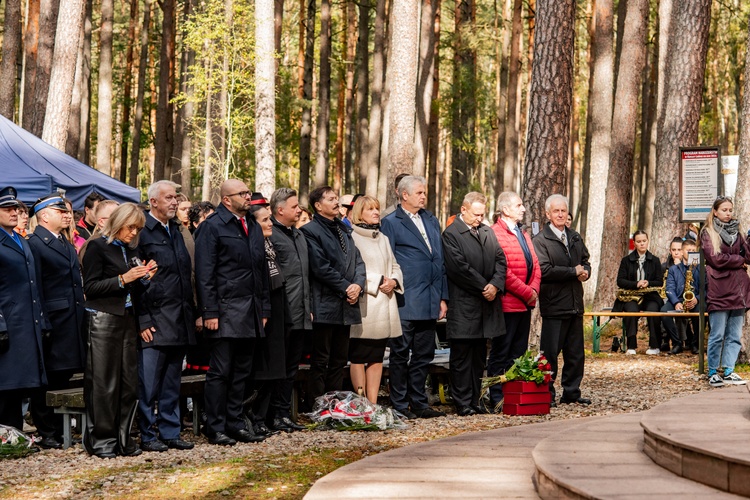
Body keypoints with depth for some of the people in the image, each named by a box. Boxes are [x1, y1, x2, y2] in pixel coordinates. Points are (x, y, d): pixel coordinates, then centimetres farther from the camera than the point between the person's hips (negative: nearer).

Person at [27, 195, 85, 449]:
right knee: (47, 382, 0)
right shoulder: (35, 244, -10)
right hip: (51, 323, -8)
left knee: (63, 380, 13)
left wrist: (81, 315, 14)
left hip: (71, 323, 8)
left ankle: (60, 430, 20)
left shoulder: (67, 244, 18)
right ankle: (46, 434, 7)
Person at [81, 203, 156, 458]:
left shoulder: (130, 250, 16)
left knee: (129, 382, 4)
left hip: (128, 320, 7)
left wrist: (144, 278, 2)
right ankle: (101, 440, 2)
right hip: (103, 320, -7)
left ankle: (122, 437, 11)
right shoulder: (97, 247, -3)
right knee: (103, 383, -5)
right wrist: (123, 279, -15)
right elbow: (90, 288, -9)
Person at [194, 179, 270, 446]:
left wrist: (264, 308, 14)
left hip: (250, 311, 7)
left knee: (242, 371, 11)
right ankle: (216, 428, 1)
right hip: (226, 310, -7)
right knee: (220, 371, -3)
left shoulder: (254, 227, 16)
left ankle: (235, 422, 18)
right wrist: (209, 312, -15)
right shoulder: (212, 227, -6)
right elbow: (204, 273, -10)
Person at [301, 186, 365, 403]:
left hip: (346, 306, 7)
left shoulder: (344, 229, 18)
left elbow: (358, 261, 14)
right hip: (325, 306, -7)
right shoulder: (311, 231, -7)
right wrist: (346, 287, -12)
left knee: (339, 361, 11)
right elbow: (321, 268, -14)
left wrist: (358, 284, -4)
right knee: (320, 363, -4)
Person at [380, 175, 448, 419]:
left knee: (424, 355, 10)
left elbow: (440, 261, 17)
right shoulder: (390, 223, -3)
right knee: (400, 355, 0)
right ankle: (399, 406, 7)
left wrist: (442, 297, 13)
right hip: (405, 303, -6)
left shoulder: (432, 221, 16)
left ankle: (419, 403, 18)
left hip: (429, 302, 6)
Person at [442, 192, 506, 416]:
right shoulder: (451, 234, -7)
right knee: (462, 357, -2)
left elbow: (500, 259, 10)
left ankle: (474, 401, 17)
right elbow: (460, 267, -15)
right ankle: (463, 404, 1)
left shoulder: (488, 232, 15)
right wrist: (484, 287, -13)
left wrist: (496, 285, -8)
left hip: (486, 303, 7)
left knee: (479, 356, 11)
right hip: (463, 305, -7)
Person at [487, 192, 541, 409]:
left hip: (524, 304, 9)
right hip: (507, 304, -9)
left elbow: (534, 265, 17)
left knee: (519, 353, 11)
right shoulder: (495, 234, -12)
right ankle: (497, 398, 1)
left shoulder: (523, 234, 18)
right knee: (501, 354, -3)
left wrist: (534, 289, -1)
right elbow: (503, 271, -18)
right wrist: (527, 292, -14)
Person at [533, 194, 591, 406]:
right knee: (550, 353, -2)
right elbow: (544, 270, -18)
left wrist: (585, 271, 1)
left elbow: (585, 261, 25)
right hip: (554, 305, -7)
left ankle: (571, 392, 20)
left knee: (575, 353, 11)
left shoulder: (575, 238, 16)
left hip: (575, 304, 7)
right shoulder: (540, 240, -8)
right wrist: (574, 272, -12)